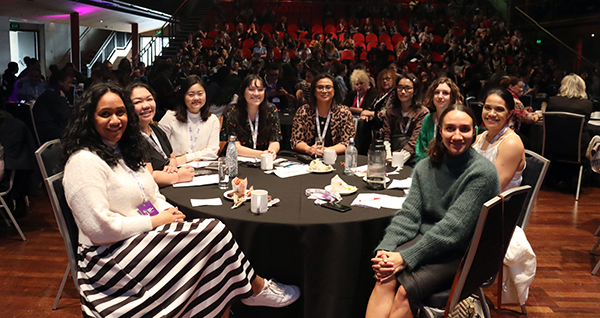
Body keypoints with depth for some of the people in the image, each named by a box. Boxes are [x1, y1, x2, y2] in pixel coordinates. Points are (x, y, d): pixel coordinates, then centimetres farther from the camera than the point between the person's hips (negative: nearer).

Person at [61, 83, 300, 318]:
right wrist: (155, 220, -15)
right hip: (110, 259, -8)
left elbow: (153, 194, 20)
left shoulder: (123, 151, 14)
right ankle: (256, 288, 3)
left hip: (146, 237, 8)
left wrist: (168, 210, -2)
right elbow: (99, 228, -21)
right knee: (213, 232, -19)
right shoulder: (84, 161, -13)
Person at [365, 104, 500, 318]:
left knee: (406, 290, -28)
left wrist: (406, 257, -24)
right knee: (385, 280, -25)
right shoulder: (425, 167, 5)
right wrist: (385, 249, -18)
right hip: (426, 239, 5)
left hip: (462, 252, -4)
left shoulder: (482, 172, -13)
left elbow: (453, 228, -20)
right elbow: (408, 214, 0)